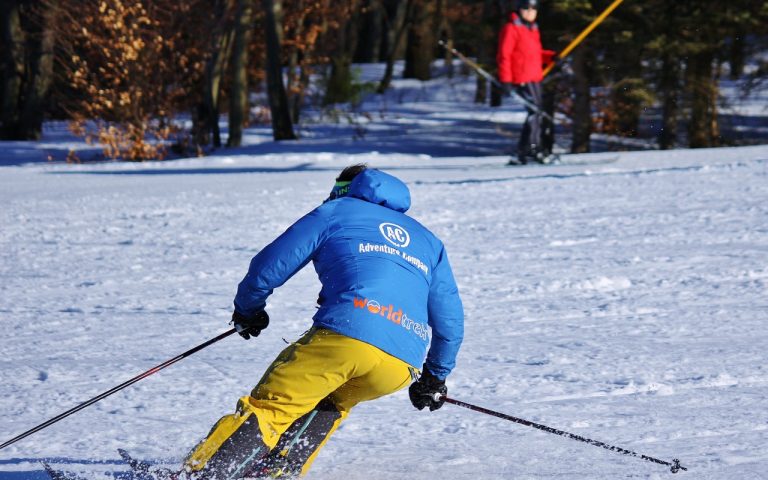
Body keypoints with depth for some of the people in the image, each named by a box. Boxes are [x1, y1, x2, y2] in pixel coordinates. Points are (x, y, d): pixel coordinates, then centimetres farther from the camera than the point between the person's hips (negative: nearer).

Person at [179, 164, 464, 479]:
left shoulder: (336, 211, 20)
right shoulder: (427, 241, 33)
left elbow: (268, 267, 15)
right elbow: (450, 320, 30)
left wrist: (247, 310, 34)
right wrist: (435, 377, 43)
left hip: (344, 336, -4)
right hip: (402, 365, 4)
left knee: (268, 405, 2)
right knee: (330, 403, 30)